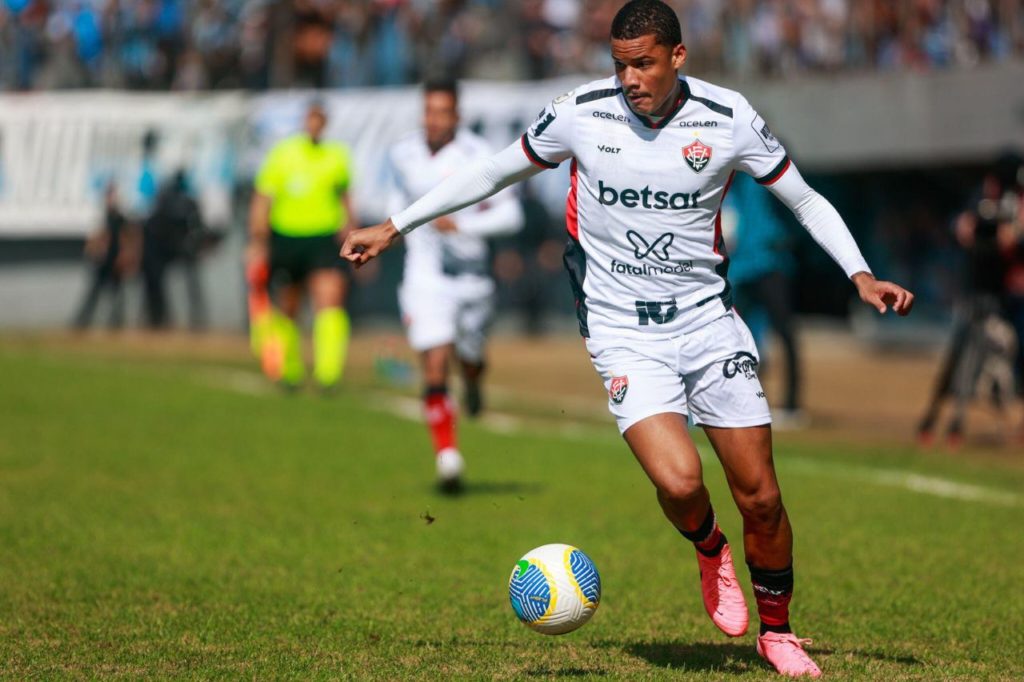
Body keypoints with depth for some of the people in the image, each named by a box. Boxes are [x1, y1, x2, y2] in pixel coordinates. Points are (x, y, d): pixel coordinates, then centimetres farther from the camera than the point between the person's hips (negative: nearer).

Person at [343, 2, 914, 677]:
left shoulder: (728, 118, -7)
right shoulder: (581, 113, -7)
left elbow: (805, 199, 4)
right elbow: (492, 174, 7)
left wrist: (861, 275, -8)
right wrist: (394, 228, 8)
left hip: (708, 318, 1)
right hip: (625, 334, -1)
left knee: (760, 497, -1)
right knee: (679, 481, -23)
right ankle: (710, 550, 14)